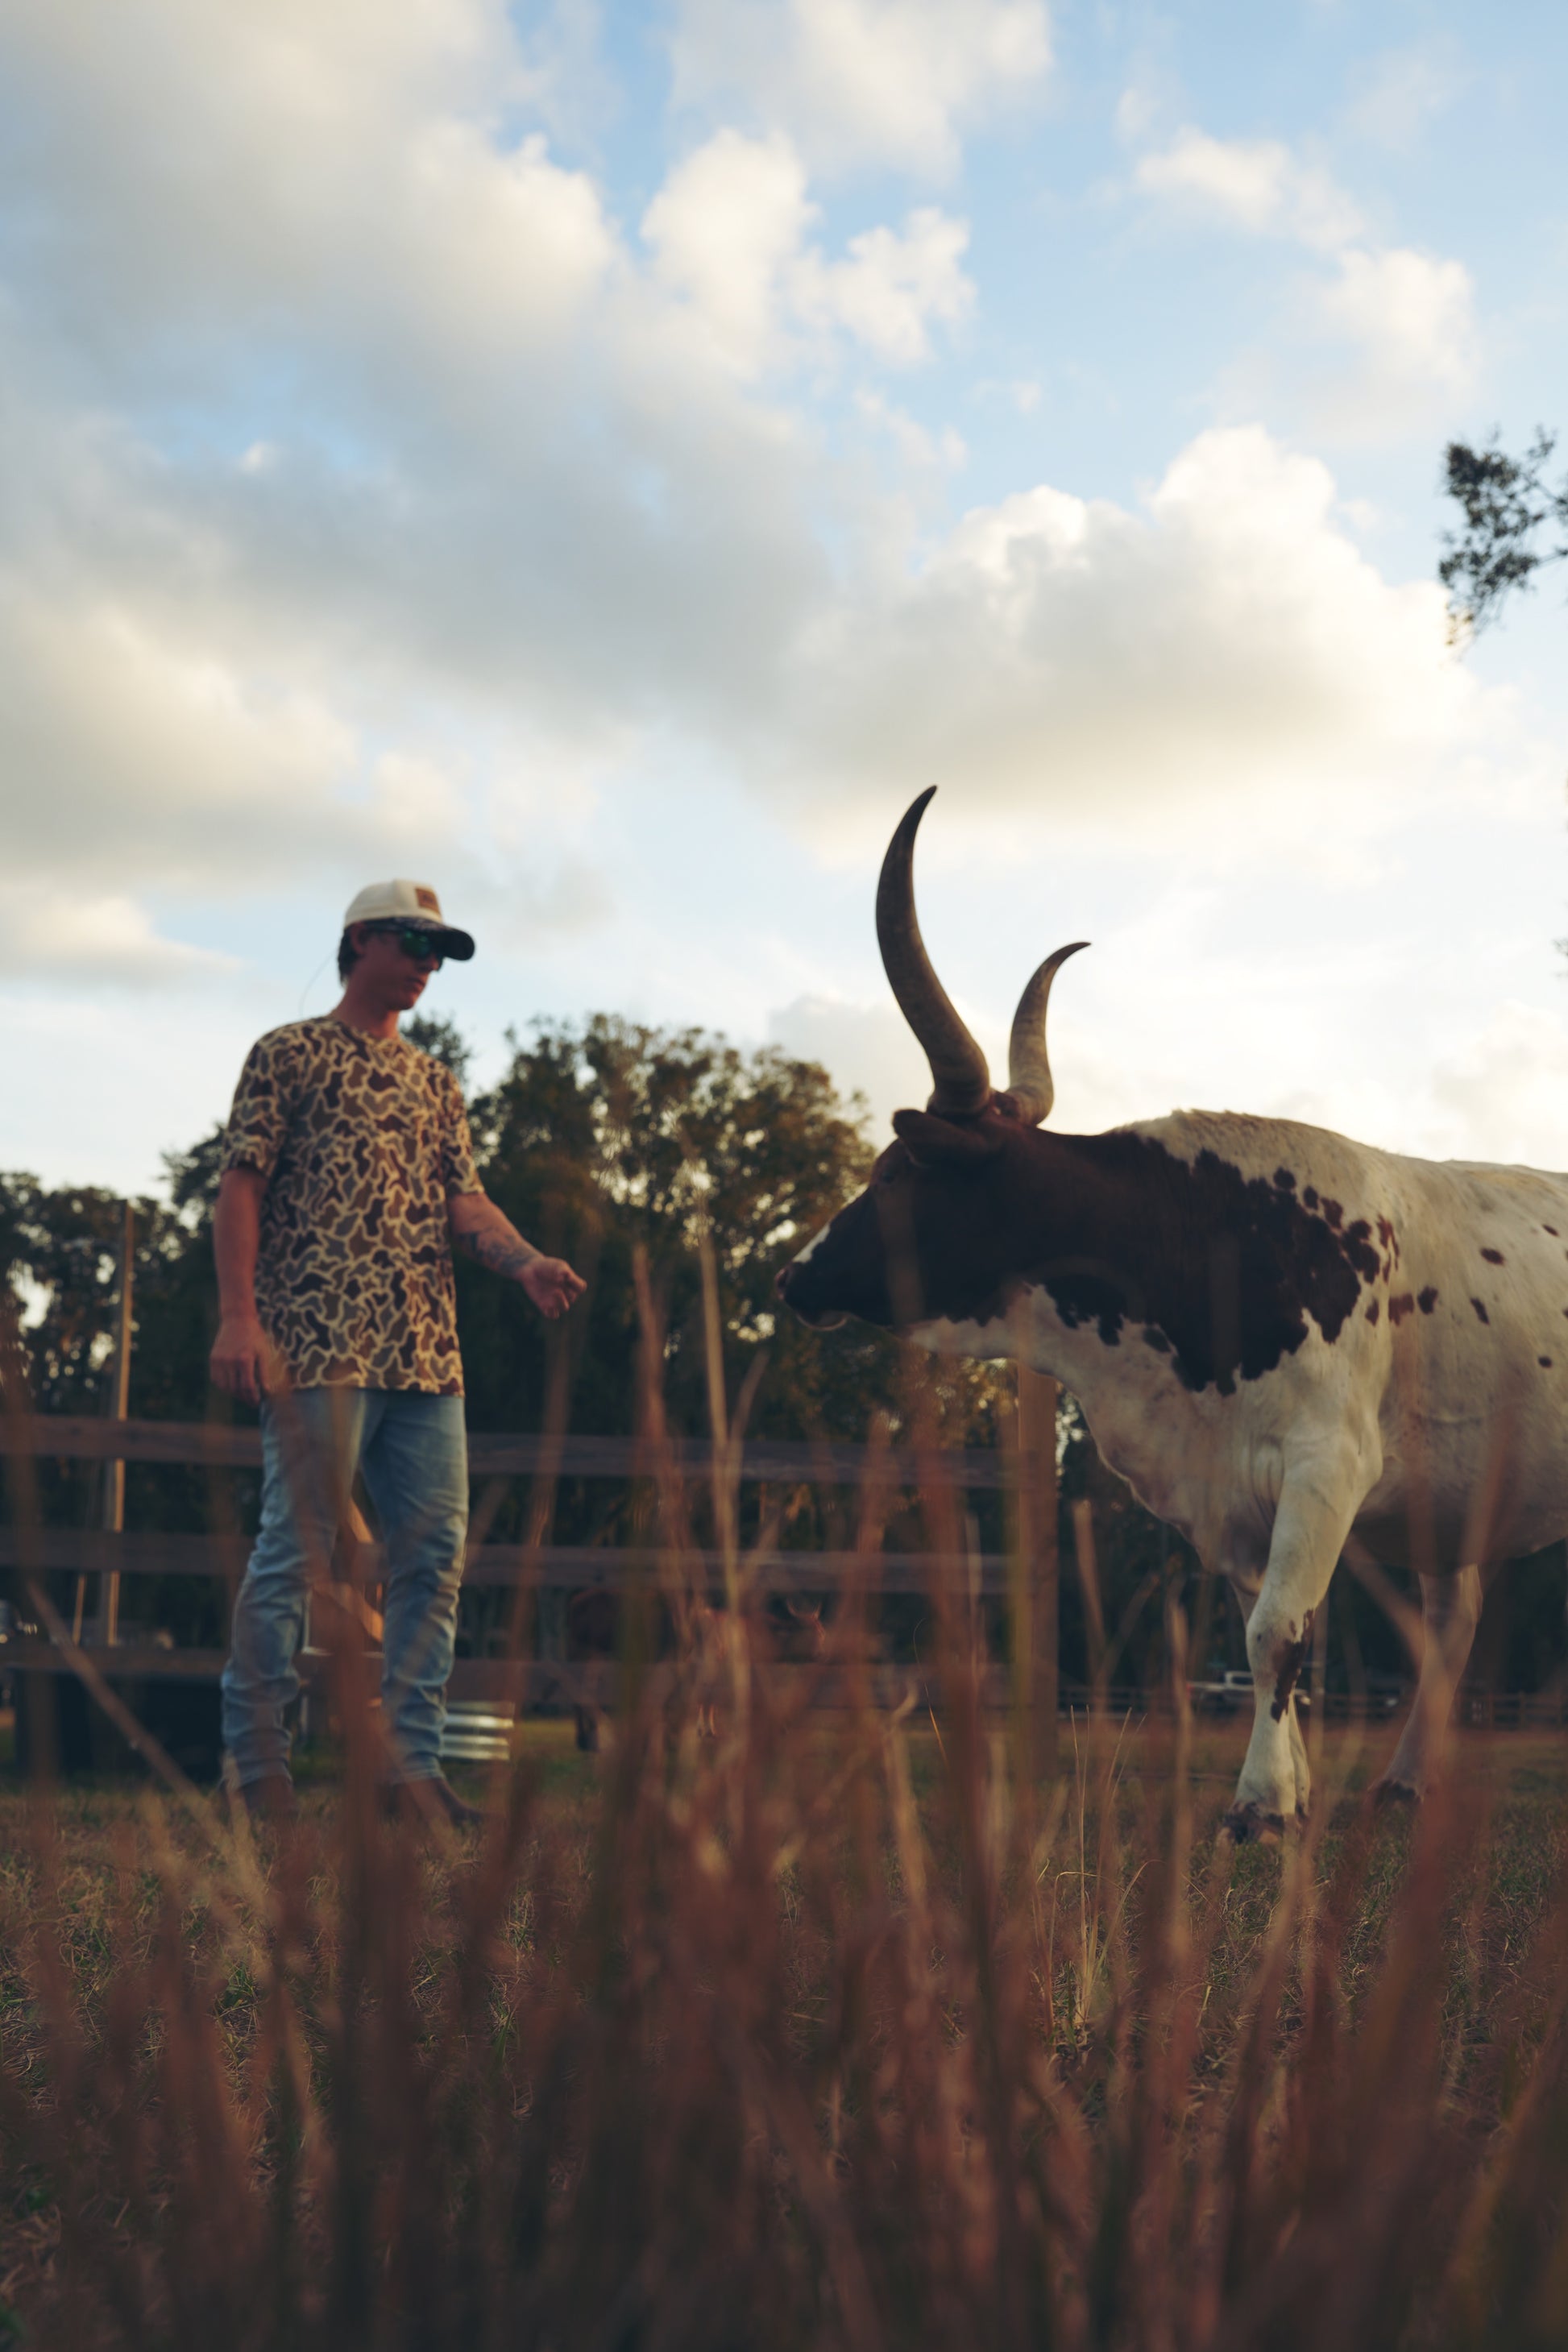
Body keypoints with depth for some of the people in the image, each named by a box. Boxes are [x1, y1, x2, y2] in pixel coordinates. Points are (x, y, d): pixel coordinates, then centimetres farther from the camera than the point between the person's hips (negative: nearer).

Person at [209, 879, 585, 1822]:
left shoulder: (436, 1083, 22)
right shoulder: (289, 1054, 6)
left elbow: (465, 1202, 13)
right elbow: (241, 1186, -1)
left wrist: (526, 1261, -9)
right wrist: (238, 1315, -13)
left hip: (428, 1356, 6)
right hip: (318, 1348, -6)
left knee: (436, 1557, 2)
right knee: (296, 1553, -6)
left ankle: (412, 1764, 8)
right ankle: (261, 1770, 1)